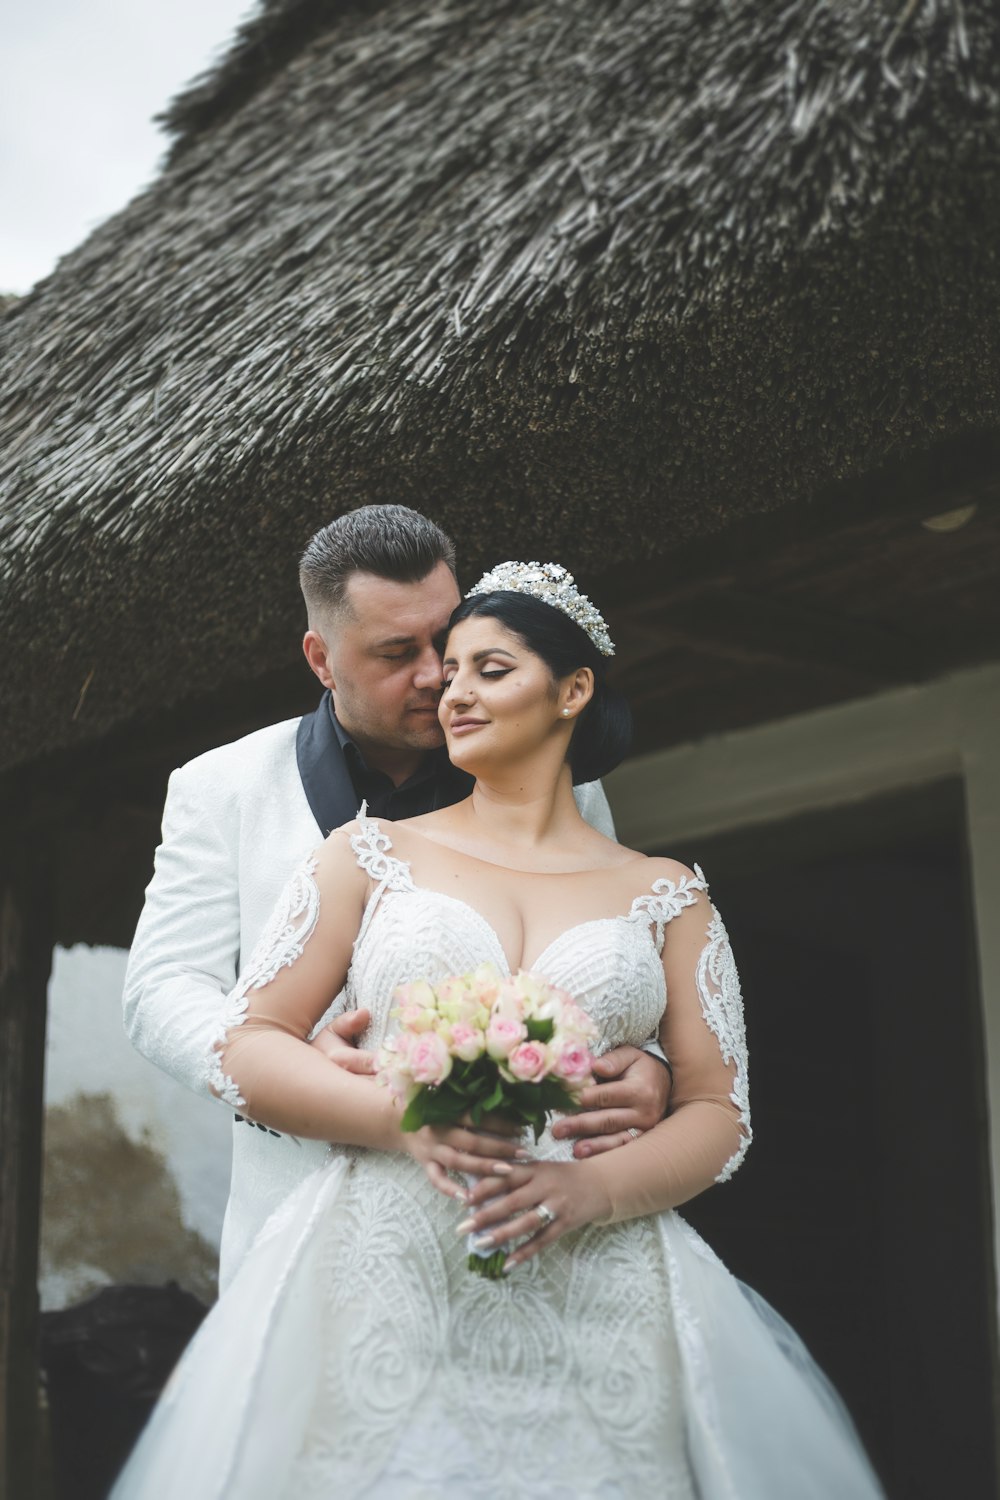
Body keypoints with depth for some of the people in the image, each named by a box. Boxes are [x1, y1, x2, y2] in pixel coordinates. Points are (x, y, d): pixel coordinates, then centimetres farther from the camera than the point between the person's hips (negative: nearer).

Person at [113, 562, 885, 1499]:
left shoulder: (666, 897, 11)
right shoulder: (371, 855, 11)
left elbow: (718, 1114, 7)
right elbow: (249, 1050, 5)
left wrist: (596, 1186, -13)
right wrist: (406, 1119, -12)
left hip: (600, 1303, 0)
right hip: (385, 1284, 0)